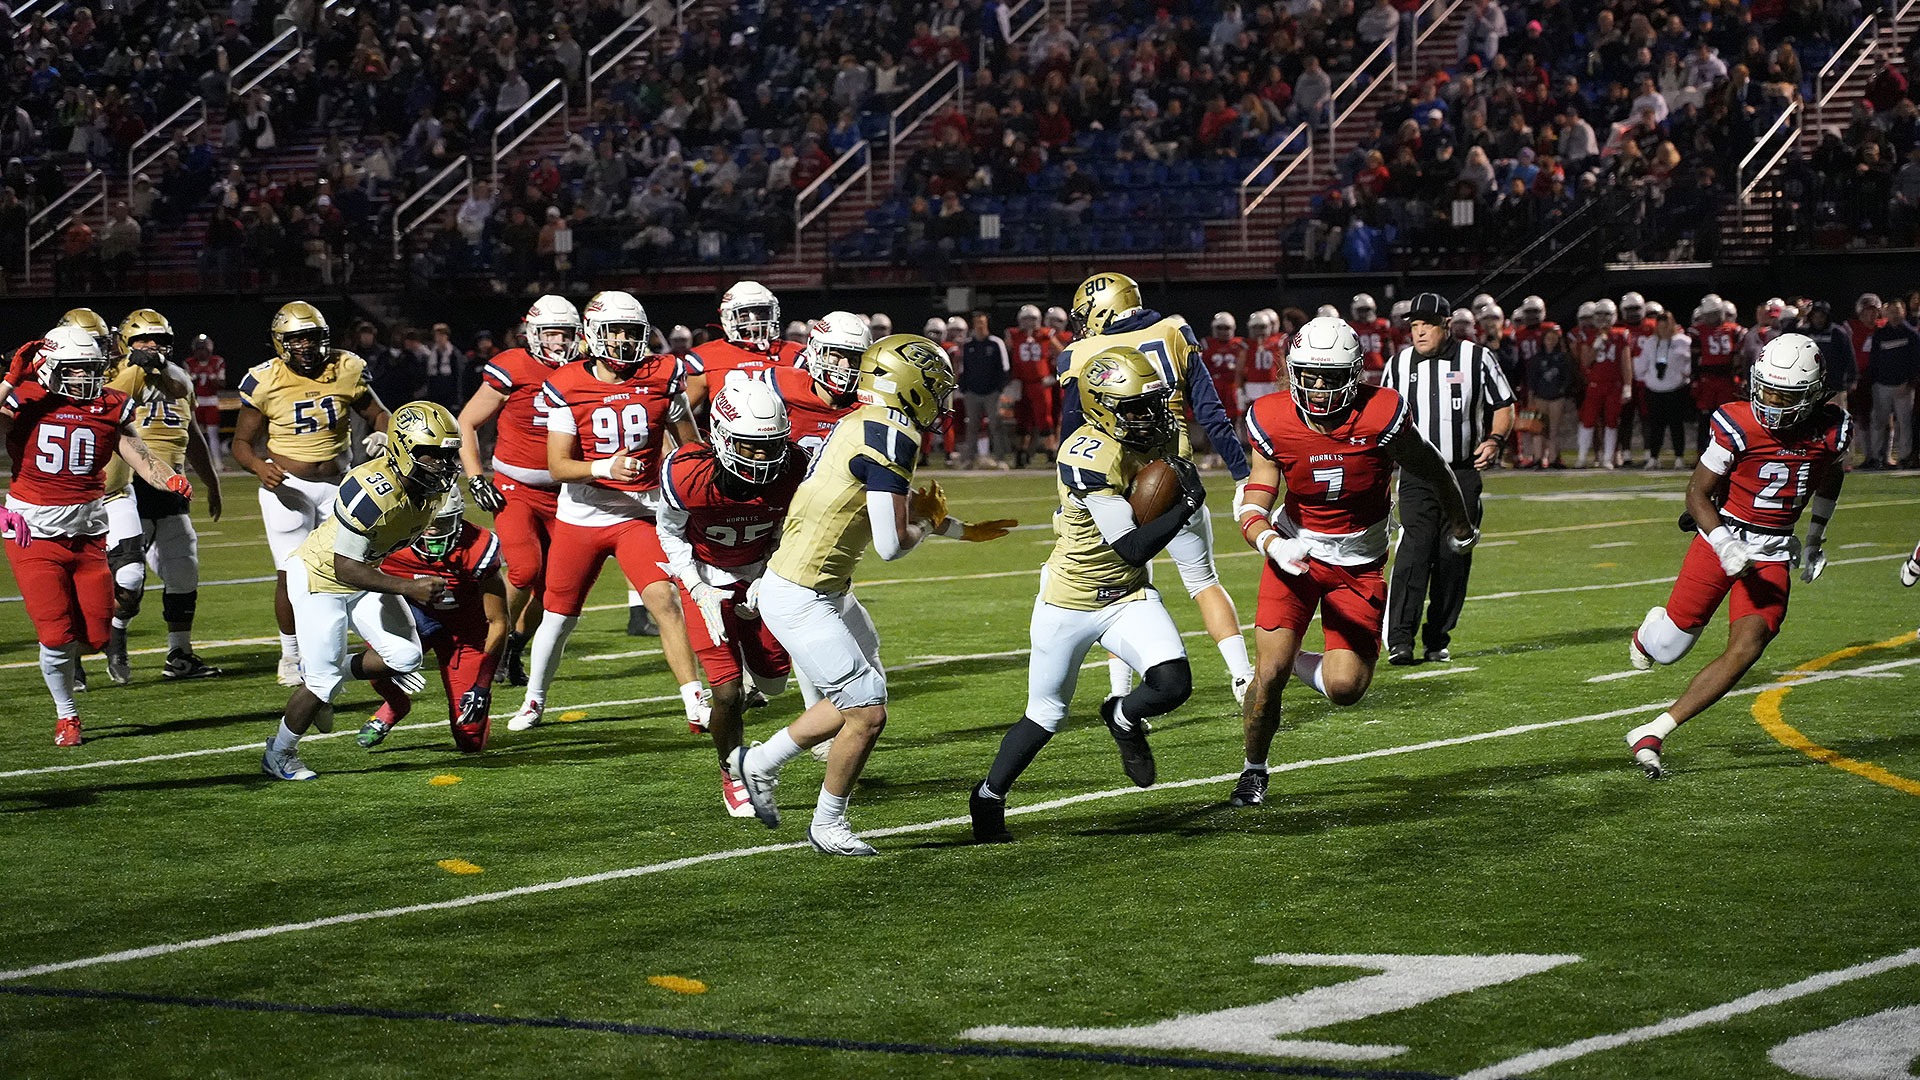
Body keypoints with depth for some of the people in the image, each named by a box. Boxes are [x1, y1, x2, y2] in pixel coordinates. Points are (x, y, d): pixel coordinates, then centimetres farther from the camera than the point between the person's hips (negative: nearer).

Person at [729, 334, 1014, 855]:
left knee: (858, 700, 21)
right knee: (867, 713, -3)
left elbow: (890, 507, 24)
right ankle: (827, 825, 14)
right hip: (800, 601, -10)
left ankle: (758, 763, 34)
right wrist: (927, 520, -1)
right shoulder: (892, 438, -21)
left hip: (829, 592, 10)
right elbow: (892, 544, -22)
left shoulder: (861, 426, 9)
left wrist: (962, 530, 28)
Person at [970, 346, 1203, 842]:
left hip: (1128, 595, 5)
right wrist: (1186, 505, -30)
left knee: (1173, 685, -18)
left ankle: (1123, 717, 17)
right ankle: (988, 797, 31)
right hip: (1070, 600, -5)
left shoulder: (1157, 438, -6)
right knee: (1045, 715, 8)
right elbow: (1132, 548, -29)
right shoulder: (1091, 457, -29)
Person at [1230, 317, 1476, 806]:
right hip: (1295, 554, 0)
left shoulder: (1382, 417, -21)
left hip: (1359, 563, 0)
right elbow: (1253, 511, -15)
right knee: (1270, 673, -9)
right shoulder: (1275, 424, -16)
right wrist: (1271, 543, -39)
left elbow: (1432, 470, -1)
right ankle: (1254, 770, 17)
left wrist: (1460, 525, 16)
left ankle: (1296, 664, 25)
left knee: (1345, 687, -10)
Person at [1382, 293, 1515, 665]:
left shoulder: (1476, 359, 0)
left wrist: (1495, 440, -12)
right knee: (1415, 549, -14)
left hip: (1464, 473, 0)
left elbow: (1503, 406, 5)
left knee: (1454, 557, 2)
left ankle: (1437, 640, 13)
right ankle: (1400, 640, -19)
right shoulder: (1400, 364, 7)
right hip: (1417, 476, 0)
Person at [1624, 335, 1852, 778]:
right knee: (1668, 649, 1)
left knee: (1745, 651, -15)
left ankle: (1652, 734, -9)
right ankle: (1652, 629, 43)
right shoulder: (1738, 426, -18)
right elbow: (1697, 492, -11)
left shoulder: (1831, 429, -6)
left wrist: (1816, 537, 20)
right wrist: (1724, 545, -26)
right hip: (1720, 538, -2)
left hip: (1772, 554, 2)